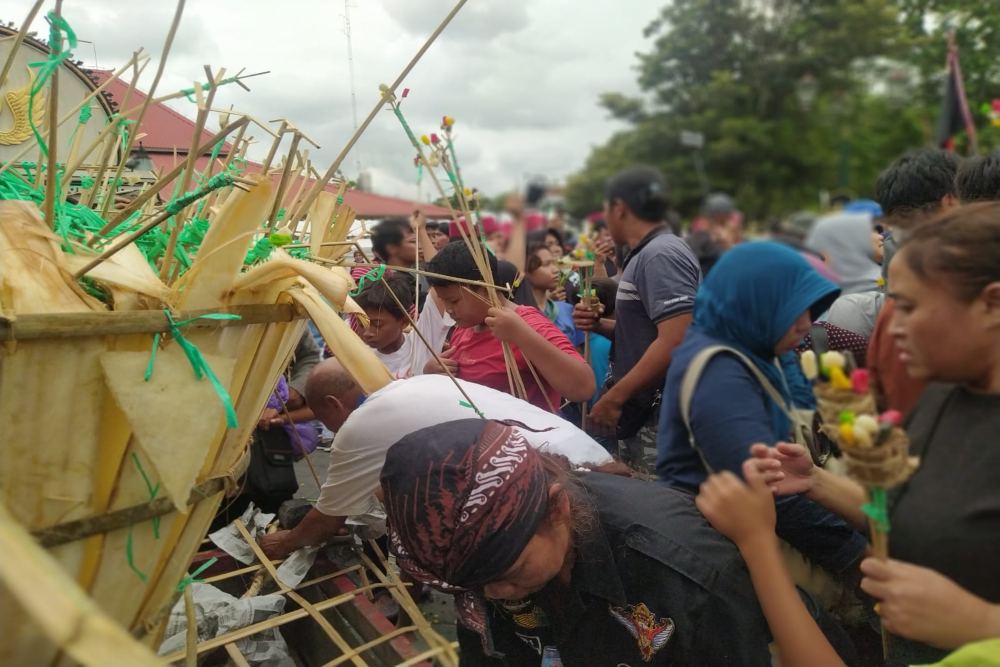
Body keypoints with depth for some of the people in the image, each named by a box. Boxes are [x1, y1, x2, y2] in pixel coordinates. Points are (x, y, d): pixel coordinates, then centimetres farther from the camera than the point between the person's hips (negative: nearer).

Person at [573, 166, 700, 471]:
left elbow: (676, 341, -25)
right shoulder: (647, 255, 16)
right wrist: (599, 324, 5)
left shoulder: (661, 255, -16)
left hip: (660, 417, -10)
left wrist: (613, 398, -20)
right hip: (643, 412, 10)